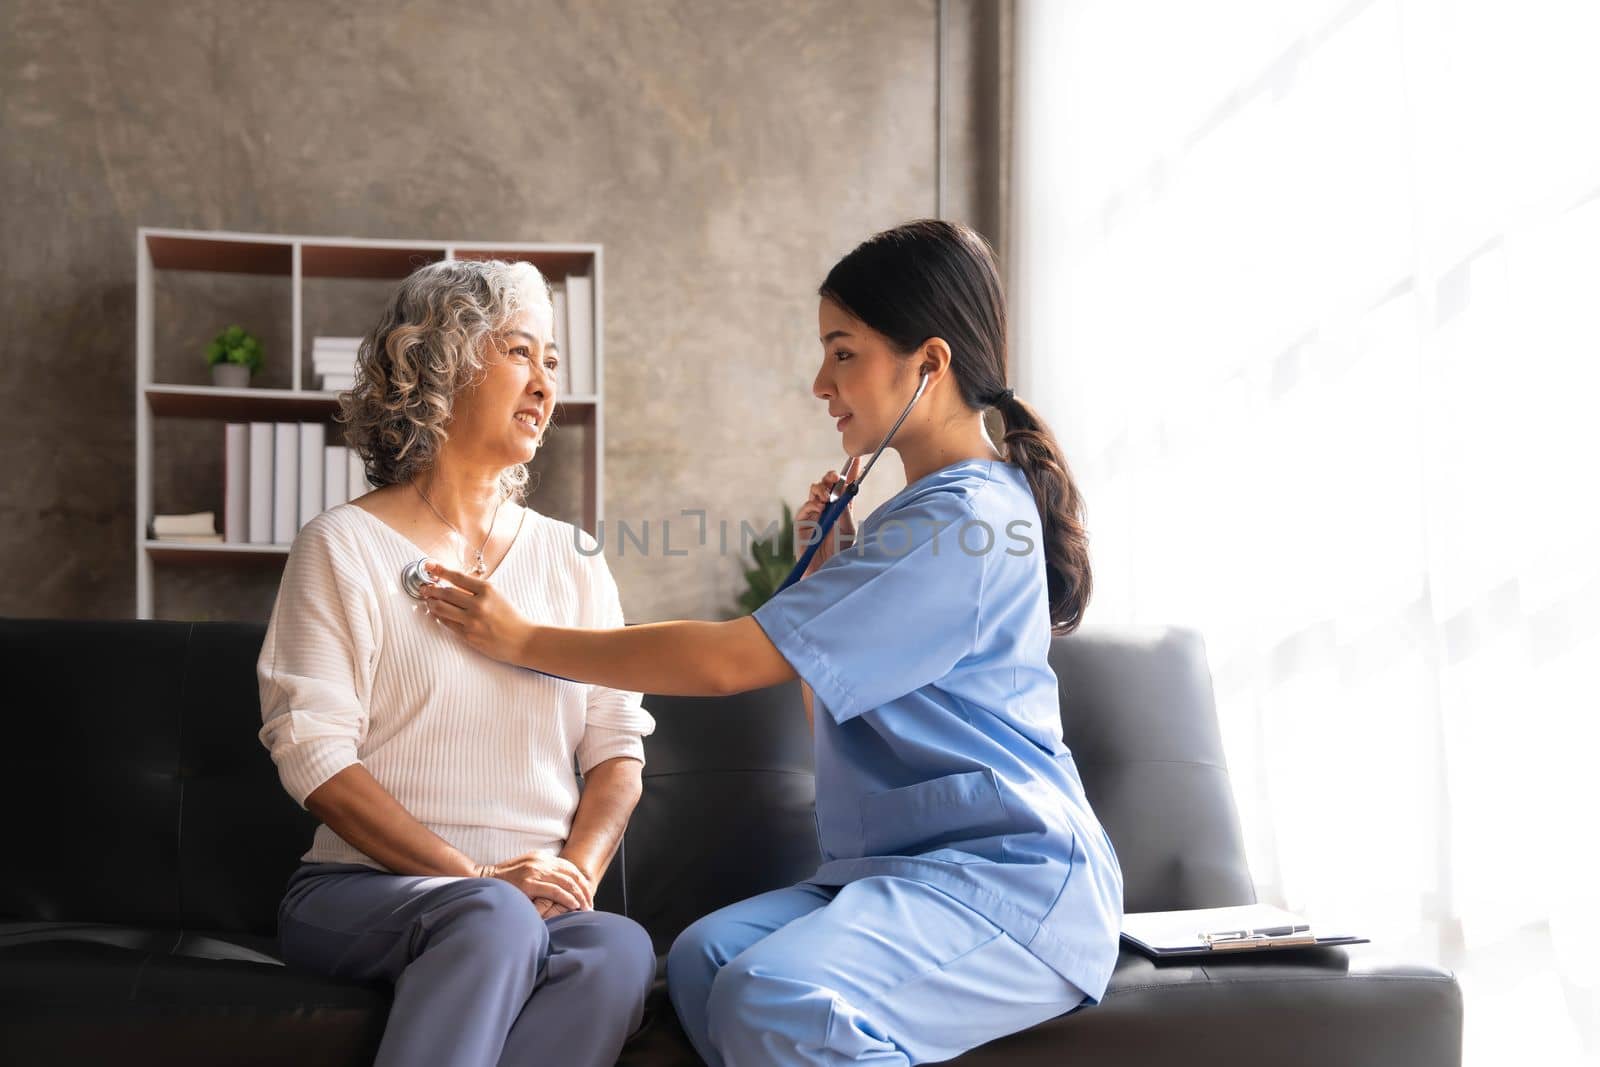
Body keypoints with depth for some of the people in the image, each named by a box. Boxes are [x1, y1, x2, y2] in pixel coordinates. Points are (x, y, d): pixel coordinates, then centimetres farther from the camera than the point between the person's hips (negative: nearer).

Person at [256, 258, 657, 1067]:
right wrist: (476, 876, -17)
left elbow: (617, 744, 11)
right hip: (361, 888, -3)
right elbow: (314, 756, -7)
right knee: (495, 919, -38)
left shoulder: (573, 560, 17)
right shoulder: (345, 546, 3)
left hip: (540, 903, 4)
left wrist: (579, 870, -9)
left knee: (619, 950, -32)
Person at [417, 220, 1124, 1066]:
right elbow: (826, 704, 20)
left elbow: (728, 660, -16)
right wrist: (824, 570, 7)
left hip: (1011, 876, -9)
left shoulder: (964, 519, -14)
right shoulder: (919, 514, 18)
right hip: (911, 867, 9)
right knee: (703, 959, -14)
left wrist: (523, 640, -7)